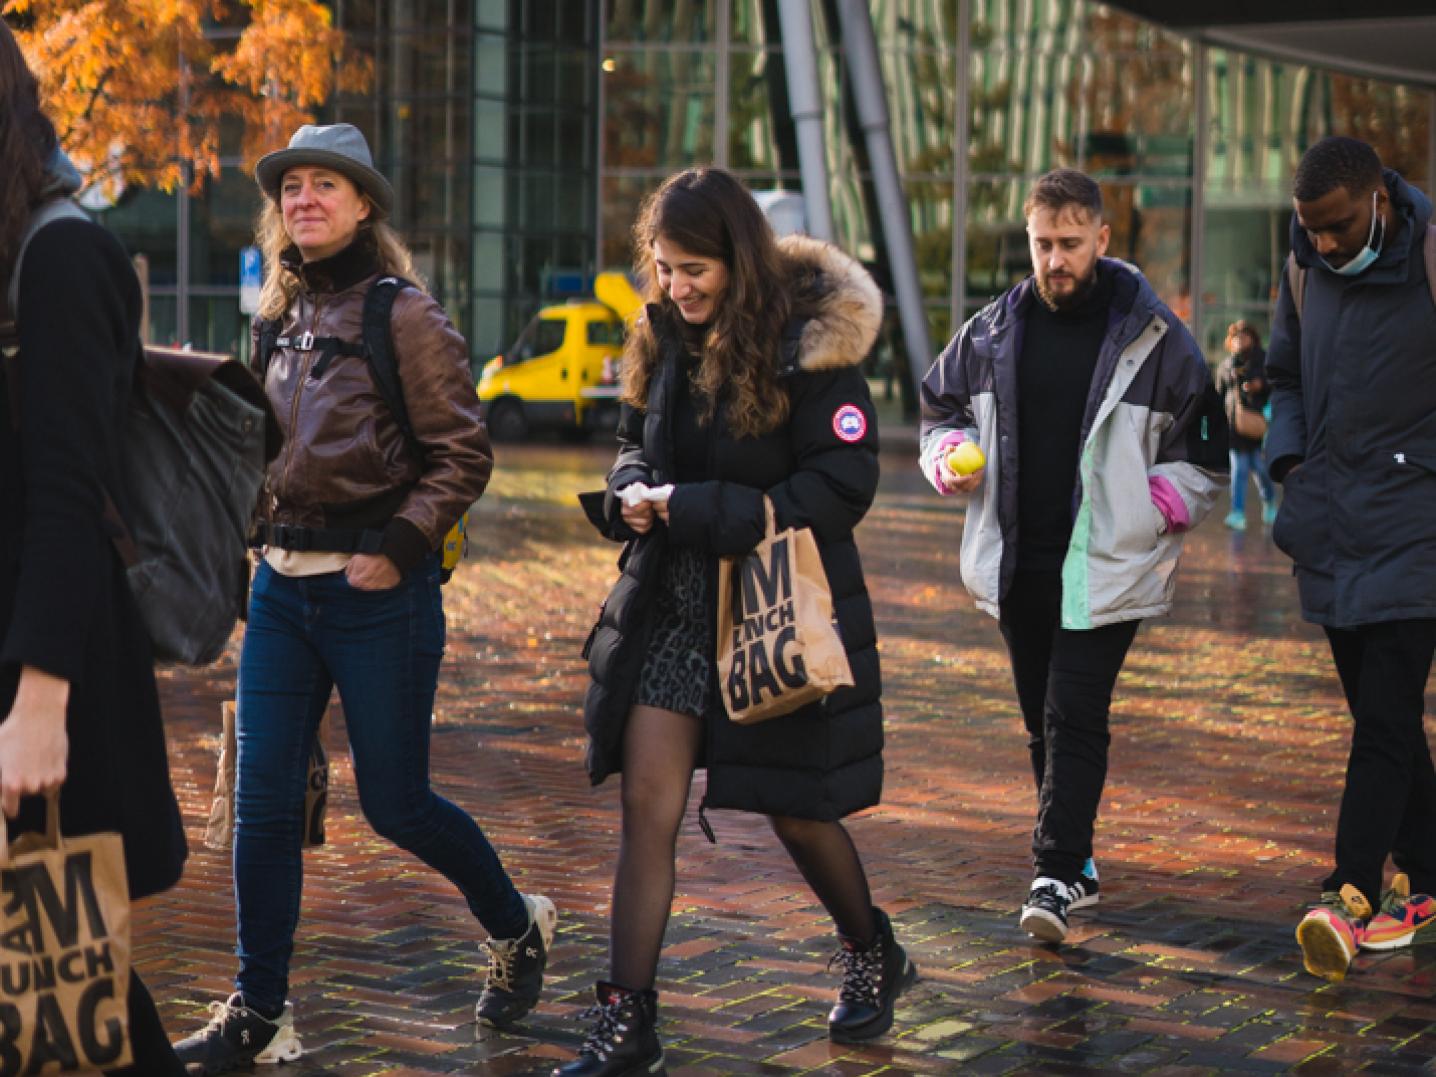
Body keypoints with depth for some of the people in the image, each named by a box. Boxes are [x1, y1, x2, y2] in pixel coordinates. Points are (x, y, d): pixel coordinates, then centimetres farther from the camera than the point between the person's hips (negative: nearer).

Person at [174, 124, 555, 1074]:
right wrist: (264, 527, 11)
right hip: (282, 585, 6)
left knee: (395, 804, 3)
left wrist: (399, 547, -17)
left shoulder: (405, 316, -9)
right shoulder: (283, 317, 11)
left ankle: (518, 927, 29)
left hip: (378, 592, -6)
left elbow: (463, 453, -11)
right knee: (264, 801, 2)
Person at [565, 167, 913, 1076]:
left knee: (795, 810, 11)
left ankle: (874, 954, 39)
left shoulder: (808, 347, -16)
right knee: (647, 804, -2)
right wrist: (633, 495, -7)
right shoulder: (668, 338, 3)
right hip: (673, 606, 5)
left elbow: (844, 484, -19)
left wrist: (695, 509, -21)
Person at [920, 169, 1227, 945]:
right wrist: (951, 456, -1)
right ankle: (1076, 859, 28)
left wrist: (1151, 506, -12)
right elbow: (940, 406, 21)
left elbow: (1204, 458, 4)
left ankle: (1057, 874, -10)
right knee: (1042, 720, 13)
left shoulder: (1155, 339, -3)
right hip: (1017, 563, 5)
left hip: (1106, 568, -5)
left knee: (1075, 717, -12)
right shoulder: (993, 332, 6)